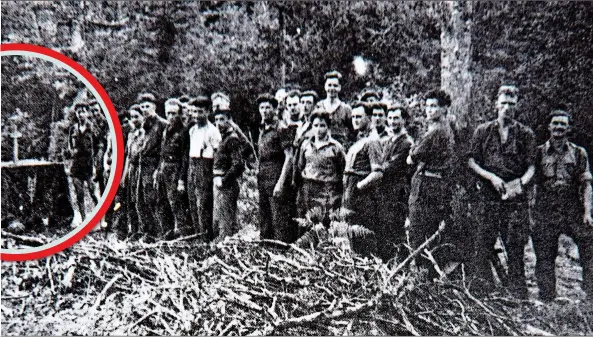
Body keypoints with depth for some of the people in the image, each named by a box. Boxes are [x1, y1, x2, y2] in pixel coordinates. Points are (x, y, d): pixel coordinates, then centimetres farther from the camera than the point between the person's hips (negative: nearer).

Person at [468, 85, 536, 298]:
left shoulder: (526, 134, 9)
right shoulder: (483, 131, 8)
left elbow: (531, 167, 5)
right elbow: (472, 162, 6)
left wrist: (521, 183, -14)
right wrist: (492, 177, -8)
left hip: (515, 198, 0)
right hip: (487, 195, 0)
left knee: (515, 247, 0)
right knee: (483, 246, 1)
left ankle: (519, 295, 10)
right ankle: (482, 292, 11)